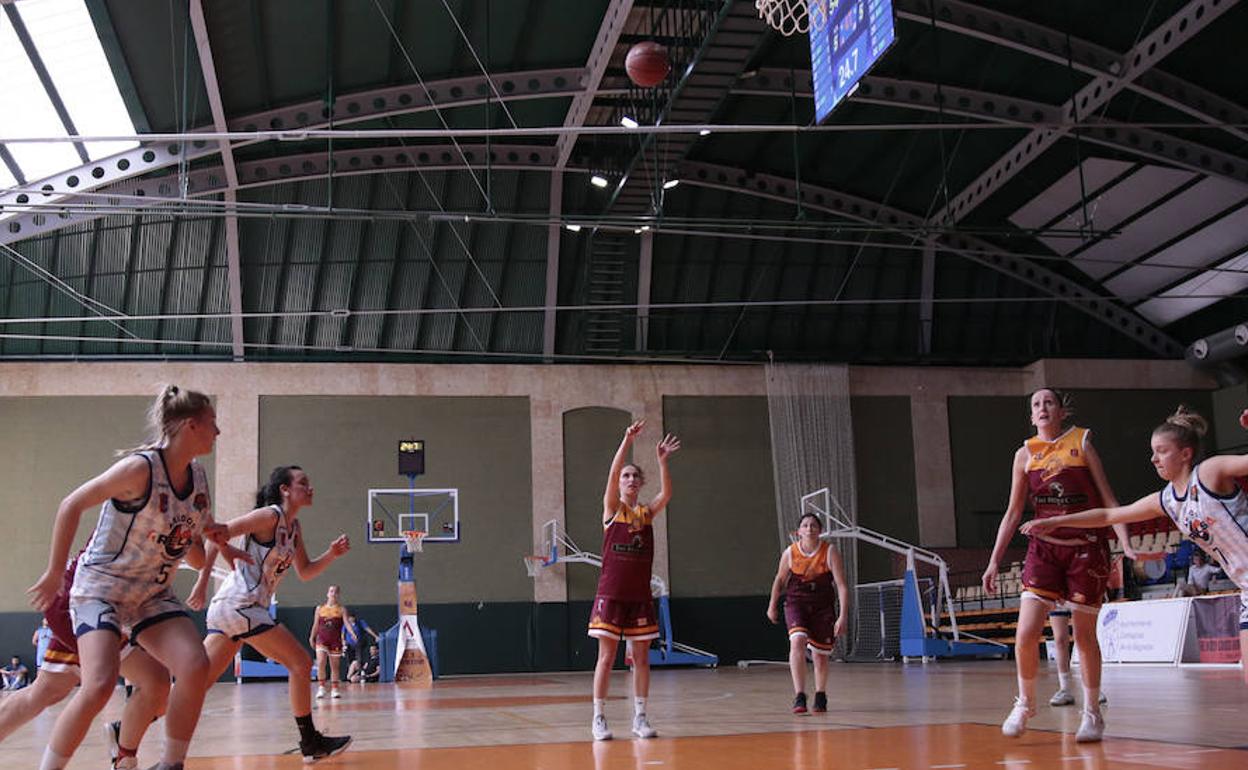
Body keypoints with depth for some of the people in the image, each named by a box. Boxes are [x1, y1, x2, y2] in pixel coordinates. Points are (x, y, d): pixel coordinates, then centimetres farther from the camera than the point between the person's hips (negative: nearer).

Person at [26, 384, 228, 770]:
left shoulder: (197, 476, 3)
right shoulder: (141, 467, -20)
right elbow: (71, 506, -15)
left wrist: (207, 535, -4)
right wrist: (54, 573, -11)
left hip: (152, 592, 6)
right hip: (100, 587, -6)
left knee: (195, 667, -15)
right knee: (100, 686, -24)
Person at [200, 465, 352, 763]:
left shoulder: (294, 526, 16)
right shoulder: (270, 515, -11)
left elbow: (305, 572, 21)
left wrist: (332, 554, 4)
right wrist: (203, 580, -19)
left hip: (231, 609, 9)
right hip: (238, 604, -9)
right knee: (301, 664, -3)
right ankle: (311, 743, 5)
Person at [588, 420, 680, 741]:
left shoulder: (647, 513, 9)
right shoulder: (612, 509, 1)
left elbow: (666, 493, -9)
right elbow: (612, 475, -15)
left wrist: (662, 461, -23)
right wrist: (627, 441, -26)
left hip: (640, 595, 4)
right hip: (611, 593, -4)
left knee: (642, 658, 6)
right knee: (606, 657, -2)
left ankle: (639, 718, 14)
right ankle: (599, 718, 6)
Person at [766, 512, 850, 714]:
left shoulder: (830, 552, -14)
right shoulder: (790, 553, -9)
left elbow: (842, 585, -16)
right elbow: (780, 580, 9)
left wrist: (843, 616, -24)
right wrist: (772, 605, 17)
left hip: (823, 607, 0)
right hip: (796, 604, 0)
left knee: (820, 655, 9)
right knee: (797, 642, -25)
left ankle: (820, 696, 34)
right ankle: (799, 696, -26)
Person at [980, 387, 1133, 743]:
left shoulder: (1082, 443, -1)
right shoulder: (1025, 454, 5)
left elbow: (1108, 498, -1)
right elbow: (1013, 512, 10)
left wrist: (1126, 542, -12)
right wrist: (994, 560, 6)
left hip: (1087, 547, -2)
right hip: (1044, 547, 2)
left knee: (1085, 635, 5)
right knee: (1026, 634, -9)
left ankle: (1092, 713, 21)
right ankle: (1025, 703, 13)